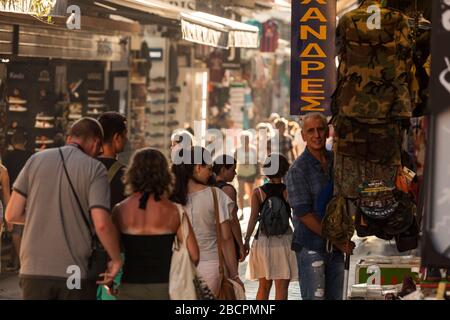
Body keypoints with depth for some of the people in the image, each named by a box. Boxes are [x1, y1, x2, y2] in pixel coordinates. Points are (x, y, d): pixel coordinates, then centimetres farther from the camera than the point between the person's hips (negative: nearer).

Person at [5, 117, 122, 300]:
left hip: (34, 271, 2)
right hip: (77, 272, -2)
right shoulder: (94, 168, -3)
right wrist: (116, 259, 0)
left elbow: (12, 215, 5)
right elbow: (102, 224, -14)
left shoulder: (36, 160, 6)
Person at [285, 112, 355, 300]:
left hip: (337, 246, 6)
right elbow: (304, 214, -14)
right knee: (314, 297, -7)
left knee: (335, 296, 9)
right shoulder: (298, 170, -10)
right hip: (311, 247, -6)